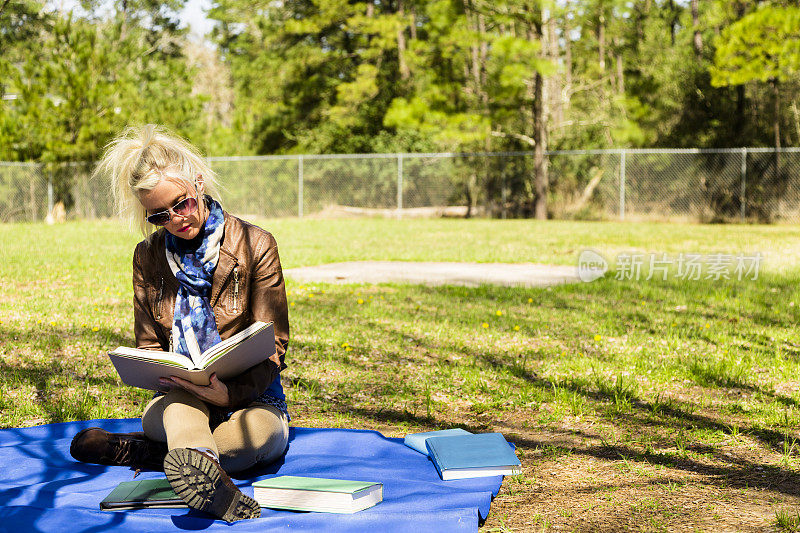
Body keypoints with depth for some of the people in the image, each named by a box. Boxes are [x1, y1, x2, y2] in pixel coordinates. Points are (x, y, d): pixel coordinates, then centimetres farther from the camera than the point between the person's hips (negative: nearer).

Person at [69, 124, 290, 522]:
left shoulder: (255, 245, -3)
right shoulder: (148, 257, 8)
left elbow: (272, 348, -6)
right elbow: (147, 348, 9)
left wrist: (230, 393, -27)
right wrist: (174, 376, -17)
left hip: (249, 398, -1)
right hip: (177, 403, 1)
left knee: (260, 433, -36)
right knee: (181, 401, -36)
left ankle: (133, 449, -34)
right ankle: (203, 467, -66)